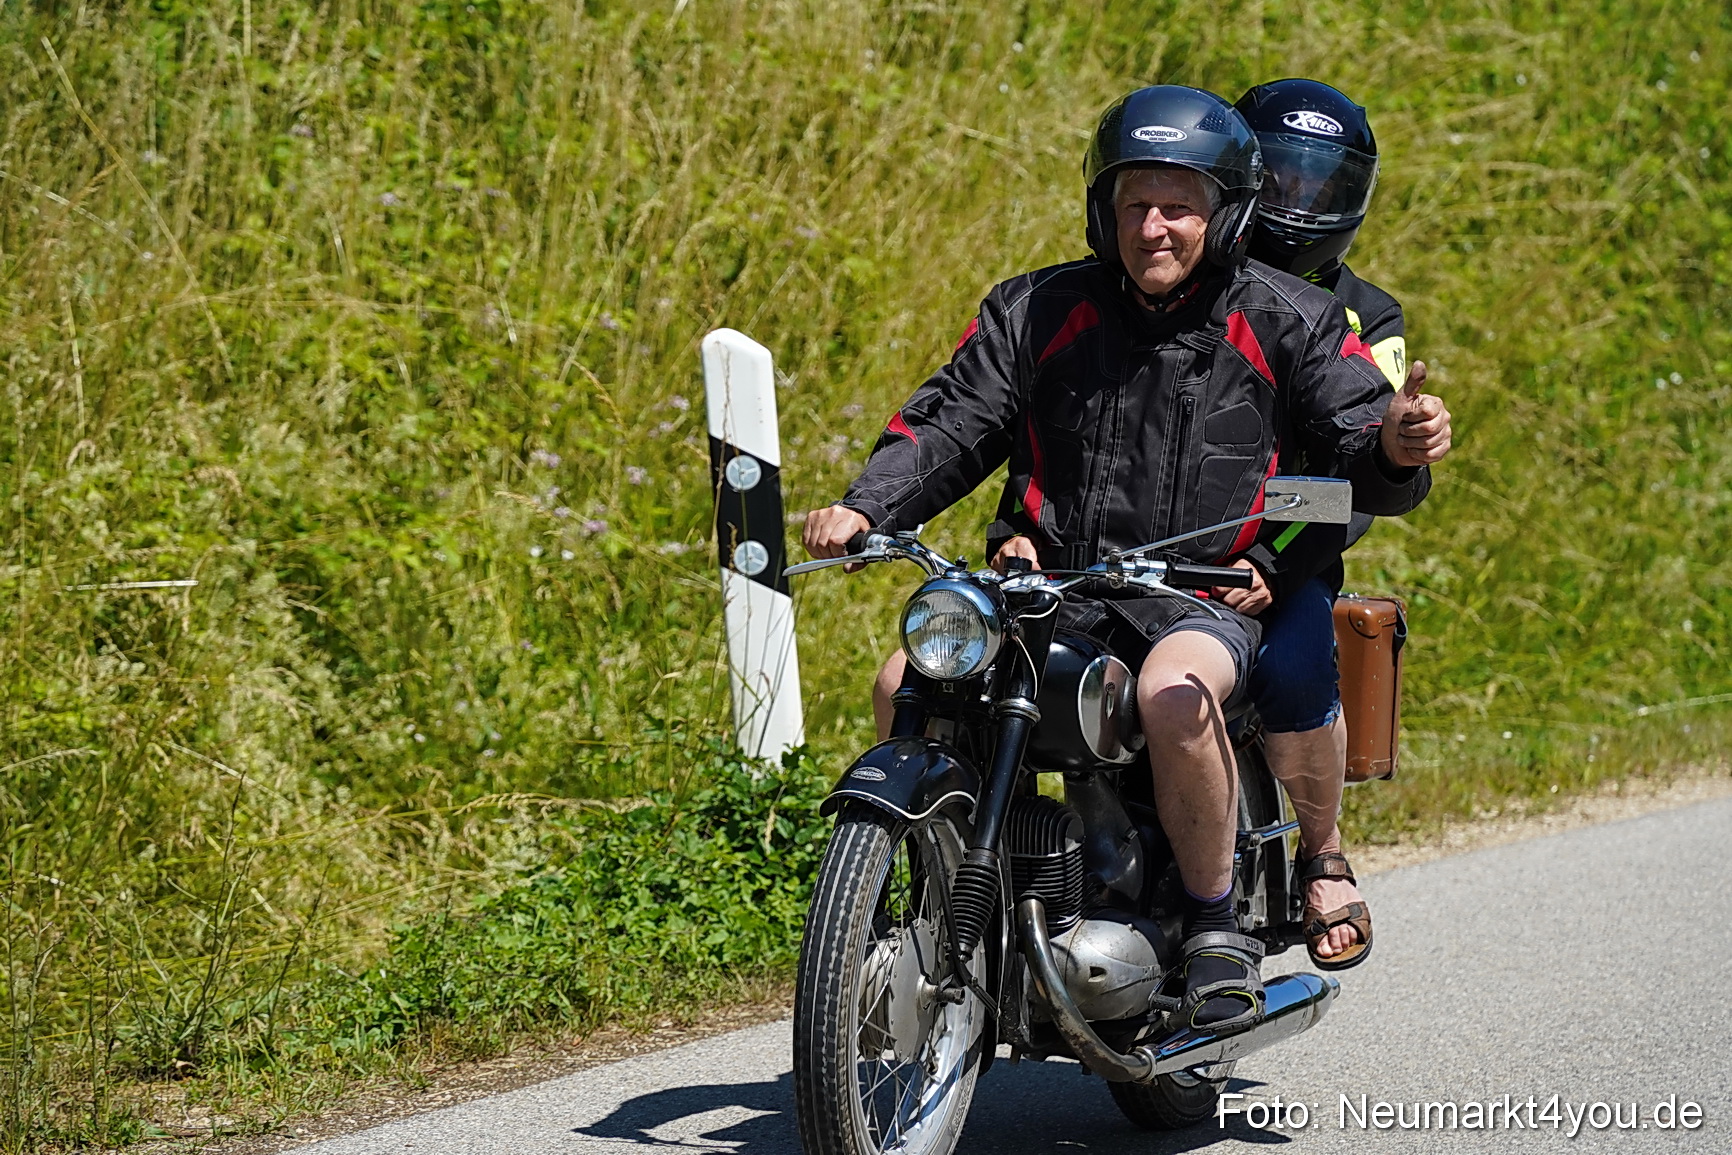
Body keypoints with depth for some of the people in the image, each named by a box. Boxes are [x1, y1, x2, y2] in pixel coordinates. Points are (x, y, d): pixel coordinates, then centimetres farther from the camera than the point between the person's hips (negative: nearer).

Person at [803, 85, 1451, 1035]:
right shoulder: (1034, 313, 10)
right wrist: (863, 510, -12)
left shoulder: (1289, 323, 3)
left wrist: (1394, 446, -29)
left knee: (1173, 693, -38)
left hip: (1210, 599, -3)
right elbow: (948, 423, 6)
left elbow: (1357, 448, -3)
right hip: (1052, 591, 3)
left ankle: (1217, 925, -17)